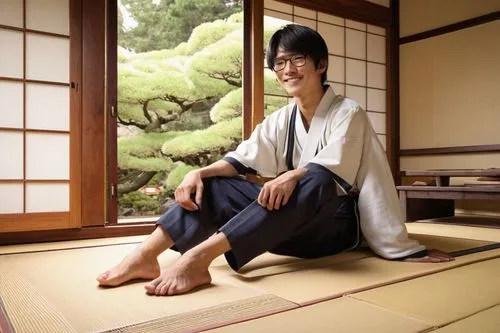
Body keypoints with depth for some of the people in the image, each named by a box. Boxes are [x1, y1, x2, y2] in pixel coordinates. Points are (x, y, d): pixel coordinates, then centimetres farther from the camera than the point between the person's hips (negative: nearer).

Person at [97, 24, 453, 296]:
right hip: (291, 224, 5)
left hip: (336, 222, -5)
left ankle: (201, 255, -49)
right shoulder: (281, 120, 8)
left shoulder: (348, 113, -7)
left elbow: (332, 166, -23)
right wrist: (201, 172, -19)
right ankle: (146, 255, -32)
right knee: (215, 185, -12)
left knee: (316, 181, -39)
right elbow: (244, 158, -2)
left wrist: (292, 176, -42)